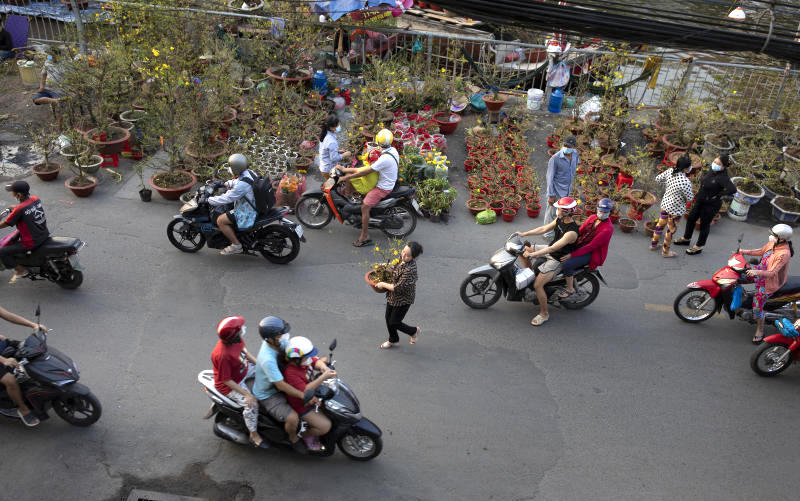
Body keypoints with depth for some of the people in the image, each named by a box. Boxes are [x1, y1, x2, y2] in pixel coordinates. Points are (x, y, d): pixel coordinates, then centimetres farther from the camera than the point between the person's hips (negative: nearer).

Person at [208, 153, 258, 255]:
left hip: (247, 212, -10)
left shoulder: (242, 184, -30)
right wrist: (224, 184, 20)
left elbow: (226, 198, -24)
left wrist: (209, 200, -12)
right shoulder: (248, 172, -1)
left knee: (220, 221, -12)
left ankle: (236, 245, -3)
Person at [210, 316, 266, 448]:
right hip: (230, 384, -8)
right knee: (251, 404, -21)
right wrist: (246, 394, -25)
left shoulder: (237, 339, -15)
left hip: (244, 369, 9)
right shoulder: (223, 355, -38)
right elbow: (227, 380, -28)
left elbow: (245, 352, 7)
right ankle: (254, 435, 1)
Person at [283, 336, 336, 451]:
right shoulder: (291, 373, -35)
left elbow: (317, 361, 0)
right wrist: (323, 377, -42)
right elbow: (305, 391, -38)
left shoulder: (303, 360, -10)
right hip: (301, 405, -9)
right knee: (325, 426, -11)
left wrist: (324, 367, -25)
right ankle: (307, 435, 17)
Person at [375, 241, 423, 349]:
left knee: (394, 323, 8)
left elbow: (398, 288, -31)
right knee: (388, 318, 21)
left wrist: (383, 285, -19)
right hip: (393, 296, 8)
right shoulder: (402, 258, -11)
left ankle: (414, 331, 36)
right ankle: (393, 339, 47)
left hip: (403, 299, -8)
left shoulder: (410, 270, -37)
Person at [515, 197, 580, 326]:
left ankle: (544, 314, 0)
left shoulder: (571, 232, -32)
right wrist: (524, 234, 2)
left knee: (537, 285, -19)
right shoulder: (560, 219, -4)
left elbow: (553, 248, -35)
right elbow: (544, 229, 8)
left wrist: (532, 254, -37)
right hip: (550, 249, 9)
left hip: (558, 260, -9)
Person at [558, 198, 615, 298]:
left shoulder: (608, 229, -23)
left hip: (592, 253, -8)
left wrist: (572, 255, -29)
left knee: (566, 264, -26)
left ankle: (570, 289, -5)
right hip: (580, 245, 8)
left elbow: (591, 246, -27)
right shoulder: (593, 217, 1)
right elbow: (580, 231, 5)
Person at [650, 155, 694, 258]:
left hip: (665, 203, 7)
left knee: (661, 223, 27)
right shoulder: (685, 182, -34)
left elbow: (658, 178, 1)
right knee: (671, 230, 16)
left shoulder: (670, 171, -15)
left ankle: (653, 244, 46)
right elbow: (690, 198, -21)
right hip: (676, 209, -7)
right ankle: (665, 251, 36)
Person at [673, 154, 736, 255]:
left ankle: (699, 247, 31)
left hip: (710, 205, -8)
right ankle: (686, 239, 44)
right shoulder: (713, 170, -5)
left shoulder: (723, 177, -29)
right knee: (691, 219, 21)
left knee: (704, 225, 11)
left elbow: (732, 189, -42)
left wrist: (717, 195, -28)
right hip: (700, 201, 8)